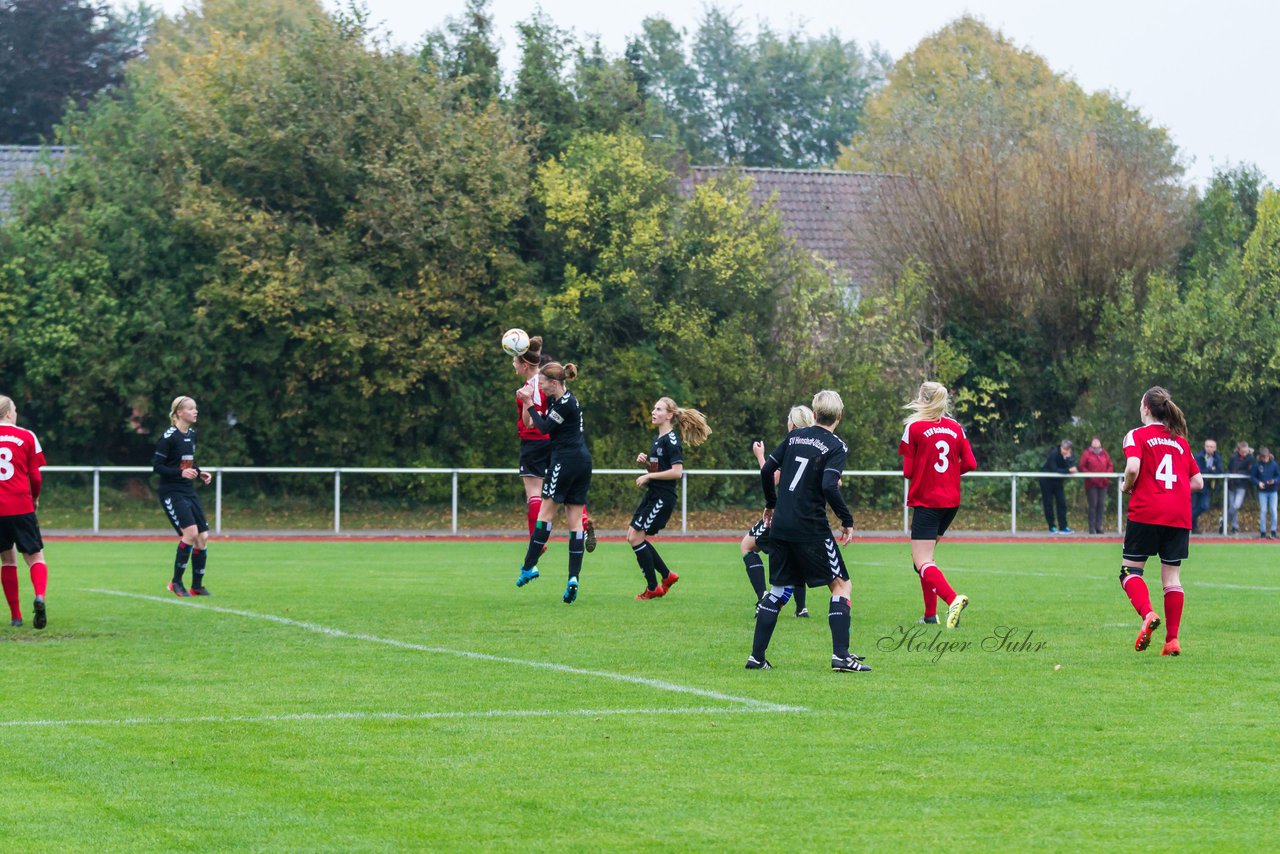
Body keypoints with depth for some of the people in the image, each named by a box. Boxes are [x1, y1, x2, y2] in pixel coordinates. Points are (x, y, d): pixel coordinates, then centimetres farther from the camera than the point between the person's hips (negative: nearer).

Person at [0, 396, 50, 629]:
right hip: (21, 506, -1)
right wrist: (35, 498, 20)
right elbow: (35, 477, 2)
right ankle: (39, 596, -26)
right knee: (35, 557, 4)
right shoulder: (26, 436, 2)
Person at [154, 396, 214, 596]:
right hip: (171, 493, -8)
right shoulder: (169, 436, -13)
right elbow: (156, 466, -14)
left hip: (189, 492, 8)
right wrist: (181, 472, -25)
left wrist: (199, 473, 6)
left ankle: (197, 586, 14)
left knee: (203, 537, 2)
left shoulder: (191, 434, 11)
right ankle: (176, 582, -8)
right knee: (191, 532, -21)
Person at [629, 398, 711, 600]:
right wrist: (645, 462, 4)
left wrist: (649, 476, -18)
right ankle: (667, 576, 20)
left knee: (636, 537, -10)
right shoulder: (657, 439, 15)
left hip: (663, 498, -10)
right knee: (633, 537, 8)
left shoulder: (671, 440, -14)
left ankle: (653, 588, 0)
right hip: (652, 495, 10)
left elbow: (677, 471, -22)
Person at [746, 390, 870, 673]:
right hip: (811, 529, -6)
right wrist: (847, 520, -8)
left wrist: (771, 505, 26)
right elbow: (829, 486, -19)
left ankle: (756, 657, 10)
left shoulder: (795, 436, 11)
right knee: (841, 585, 4)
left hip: (780, 525, 6)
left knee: (778, 590, 14)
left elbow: (766, 470, 11)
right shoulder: (836, 446, -6)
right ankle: (841, 655, -7)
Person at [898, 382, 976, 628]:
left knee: (922, 562, -10)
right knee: (924, 557, 21)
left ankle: (953, 599, -34)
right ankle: (930, 613, 19)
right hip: (951, 501, 6)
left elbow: (907, 471, -7)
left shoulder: (914, 428, -7)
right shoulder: (956, 428, 6)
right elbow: (970, 463, 2)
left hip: (926, 503, -6)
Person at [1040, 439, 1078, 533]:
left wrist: (1068, 458, -34)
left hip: (1058, 481, 4)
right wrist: (1068, 470, -38)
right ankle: (1052, 527, 5)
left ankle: (1063, 527, -2)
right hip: (1047, 480, -4)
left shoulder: (1070, 456, -10)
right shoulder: (1054, 454, -23)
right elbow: (1054, 470, -31)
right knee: (1048, 504, -2)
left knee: (1062, 503, -3)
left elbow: (1073, 469, -22)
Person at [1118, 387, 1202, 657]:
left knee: (1130, 569, 4)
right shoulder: (1181, 440, 16)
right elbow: (1197, 482, 15)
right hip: (1179, 516, 4)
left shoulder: (1137, 435, 2)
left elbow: (1133, 467, -16)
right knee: (1171, 574, 7)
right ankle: (1172, 640, 2)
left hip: (1146, 512, -4)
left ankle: (1148, 614, -23)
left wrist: (1127, 486, 3)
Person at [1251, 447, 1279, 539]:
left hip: (1273, 491, 0)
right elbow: (1252, 476, 0)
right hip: (1262, 491, 0)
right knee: (1263, 511, 0)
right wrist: (1258, 483, -16)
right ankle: (1262, 531, 7)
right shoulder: (1257, 465, -7)